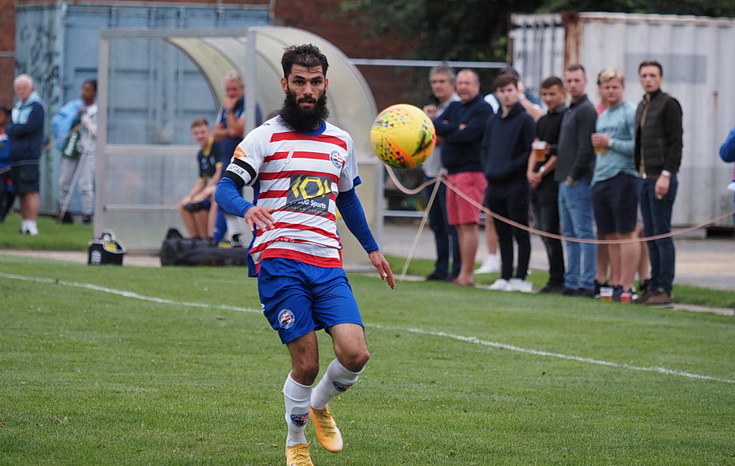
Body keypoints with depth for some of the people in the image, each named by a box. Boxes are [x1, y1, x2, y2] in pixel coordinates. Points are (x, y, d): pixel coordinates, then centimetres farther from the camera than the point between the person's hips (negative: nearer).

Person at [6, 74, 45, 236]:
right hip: (16, 156, 8)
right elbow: (9, 129, 12)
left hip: (30, 155, -8)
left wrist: (12, 129, -3)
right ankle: (25, 223, 12)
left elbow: (29, 127, -16)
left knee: (30, 191, -11)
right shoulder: (17, 107, 19)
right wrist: (18, 130, -9)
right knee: (21, 192, 8)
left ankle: (32, 225, -13)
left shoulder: (36, 106, -4)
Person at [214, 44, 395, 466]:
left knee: (355, 354, -11)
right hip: (279, 260, -4)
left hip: (328, 263, 4)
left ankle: (319, 404, 21)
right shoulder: (265, 137, 1)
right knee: (306, 363, -9)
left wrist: (372, 248, 31)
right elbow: (225, 187, -7)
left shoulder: (341, 141, 16)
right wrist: (246, 208, -28)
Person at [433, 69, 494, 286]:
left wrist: (446, 133, -3)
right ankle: (464, 273, 11)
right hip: (452, 172, 8)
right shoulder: (454, 107, 19)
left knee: (469, 225, -10)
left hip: (471, 171, -8)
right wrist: (457, 128, -11)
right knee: (459, 226, 8)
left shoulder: (483, 109, -5)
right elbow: (436, 125, 5)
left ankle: (466, 275, -11)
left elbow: (469, 135, -17)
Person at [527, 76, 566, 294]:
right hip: (537, 182, 8)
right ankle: (555, 279, 12)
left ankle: (558, 280, -6)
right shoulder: (542, 121, 20)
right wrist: (530, 172, 0)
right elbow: (535, 149, 17)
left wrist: (542, 172, -11)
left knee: (550, 232, -10)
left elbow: (562, 151, -13)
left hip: (553, 180, -8)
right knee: (545, 233, 8)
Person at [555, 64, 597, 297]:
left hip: (578, 181, -10)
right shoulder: (570, 111, 19)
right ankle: (571, 283, 16)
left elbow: (585, 149, -17)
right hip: (566, 182, 10)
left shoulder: (586, 110, -11)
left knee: (583, 233, -8)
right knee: (570, 235, 12)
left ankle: (587, 284, -8)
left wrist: (572, 177, -15)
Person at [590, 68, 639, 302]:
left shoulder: (631, 112, -5)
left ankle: (626, 287, -8)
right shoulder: (601, 117, 20)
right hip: (600, 178, 8)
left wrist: (610, 142, -11)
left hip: (623, 177, -8)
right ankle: (615, 284, 13)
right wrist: (596, 144, 9)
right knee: (610, 235, 9)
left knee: (626, 233, -7)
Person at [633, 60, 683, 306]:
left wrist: (666, 175, -20)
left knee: (662, 234, -7)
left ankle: (665, 290, -6)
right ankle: (654, 287, 13)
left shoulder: (668, 104, -8)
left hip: (661, 178, -8)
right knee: (650, 235, 9)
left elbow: (676, 143, -14)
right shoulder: (641, 106, 17)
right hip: (645, 179, 8)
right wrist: (641, 173, 12)